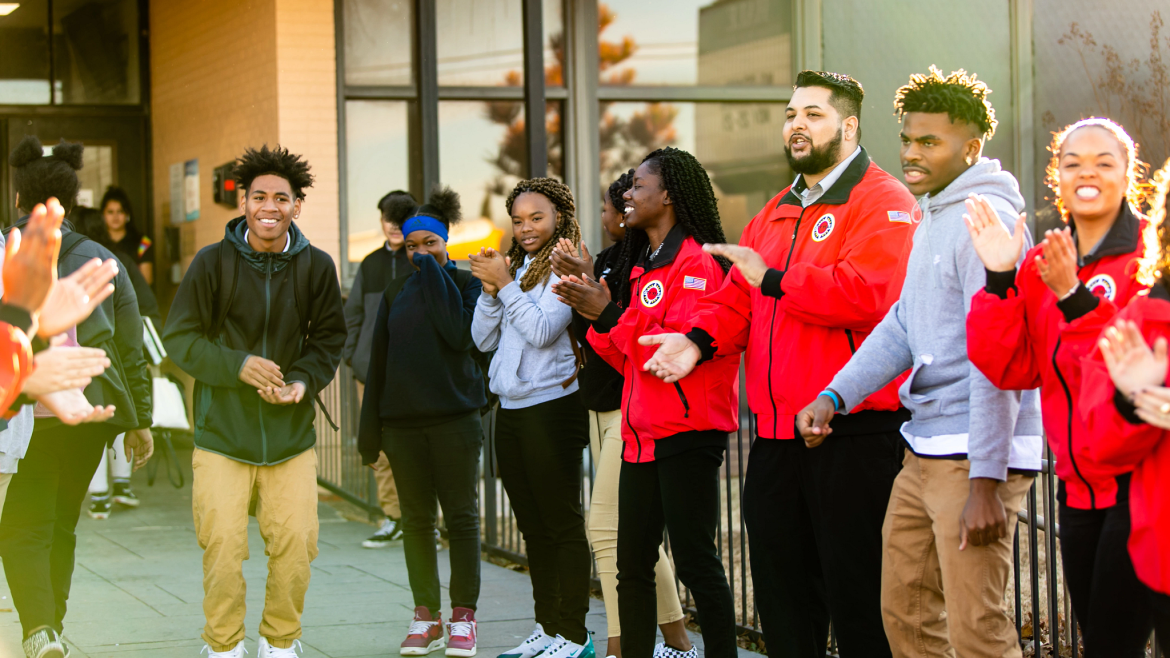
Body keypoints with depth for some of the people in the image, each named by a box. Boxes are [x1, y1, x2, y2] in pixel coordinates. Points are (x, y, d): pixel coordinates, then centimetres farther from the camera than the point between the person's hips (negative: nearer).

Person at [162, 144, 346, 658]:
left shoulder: (316, 266, 0)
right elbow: (179, 337, -4)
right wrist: (236, 365, -18)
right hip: (222, 431, -2)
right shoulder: (213, 262, -7)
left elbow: (329, 339, 9)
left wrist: (304, 381, -10)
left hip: (292, 435, 2)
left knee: (295, 547, 2)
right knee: (222, 549, -4)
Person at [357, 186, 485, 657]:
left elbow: (460, 334, -18)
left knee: (461, 517, -1)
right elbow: (378, 359, 12)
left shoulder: (465, 284, 2)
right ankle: (426, 618, 11)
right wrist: (370, 428, 8)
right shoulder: (396, 294, 13)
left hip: (454, 418, -3)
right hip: (402, 420, 4)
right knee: (416, 518, 5)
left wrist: (433, 275, -11)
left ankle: (463, 616, 4)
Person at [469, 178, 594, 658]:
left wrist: (505, 284, -11)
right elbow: (483, 339, 12)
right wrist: (490, 290, -1)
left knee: (563, 523, -4)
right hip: (511, 408, 8)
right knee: (533, 527, 12)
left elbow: (542, 331, -17)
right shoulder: (514, 267, 14)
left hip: (552, 407, -8)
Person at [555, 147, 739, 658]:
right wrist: (594, 314, 6)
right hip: (644, 433, 9)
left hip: (687, 433, -9)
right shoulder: (645, 266, 19)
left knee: (695, 559, -6)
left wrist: (608, 314, -18)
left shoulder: (696, 263, -10)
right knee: (632, 563, 9)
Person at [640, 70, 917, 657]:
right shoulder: (776, 213, 21)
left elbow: (867, 293, -23)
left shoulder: (881, 202, -6)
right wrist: (699, 339, -3)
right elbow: (736, 300, 18)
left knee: (856, 594, -3)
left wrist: (773, 280, -16)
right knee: (781, 589, 14)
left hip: (852, 432, -8)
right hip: (777, 433, 8)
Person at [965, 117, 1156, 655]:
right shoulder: (1040, 267, 9)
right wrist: (1000, 280, -10)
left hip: (1139, 482, -6)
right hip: (1081, 485, 6)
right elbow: (1011, 369, 0)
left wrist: (1074, 297, -26)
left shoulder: (1151, 255, -7)